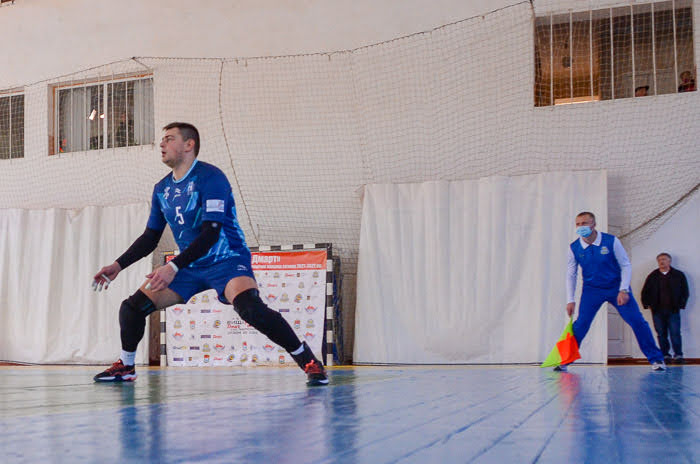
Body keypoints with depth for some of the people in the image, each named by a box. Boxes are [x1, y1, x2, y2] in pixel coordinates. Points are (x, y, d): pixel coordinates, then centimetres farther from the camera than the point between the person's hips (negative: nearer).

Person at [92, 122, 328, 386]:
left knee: (251, 308, -33)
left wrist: (173, 268, -29)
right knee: (132, 307, -2)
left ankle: (309, 361, -19)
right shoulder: (162, 189, 7)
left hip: (227, 260, -7)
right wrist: (119, 265, 6)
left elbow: (211, 233, -24)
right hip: (190, 265, 7)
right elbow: (150, 237, 17)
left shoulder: (209, 177, -16)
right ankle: (125, 366, 24)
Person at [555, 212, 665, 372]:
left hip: (616, 287, -1)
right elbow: (570, 275, 2)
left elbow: (626, 266, -7)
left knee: (637, 321, -7)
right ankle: (565, 360, -2)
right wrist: (570, 300, -3)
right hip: (592, 289, 1)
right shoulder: (574, 248, -9)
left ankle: (656, 359, 6)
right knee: (580, 323, -13)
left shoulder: (611, 241, -14)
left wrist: (623, 290, -17)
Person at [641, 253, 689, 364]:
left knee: (675, 333, -6)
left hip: (673, 310, -2)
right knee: (661, 334, 2)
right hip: (657, 310, 2)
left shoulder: (679, 275, 7)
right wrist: (646, 303, 2)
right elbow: (645, 292, 15)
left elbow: (685, 291, 8)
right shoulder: (652, 276, 11)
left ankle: (678, 355, -1)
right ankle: (665, 355, 7)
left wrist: (681, 304, 0)